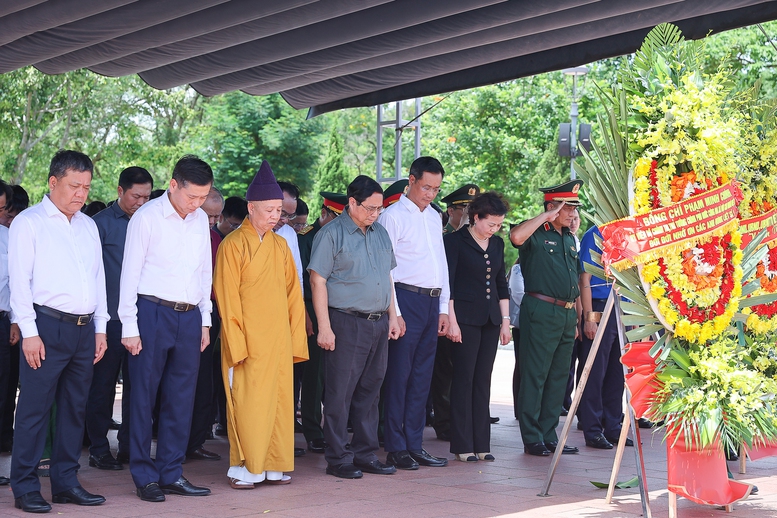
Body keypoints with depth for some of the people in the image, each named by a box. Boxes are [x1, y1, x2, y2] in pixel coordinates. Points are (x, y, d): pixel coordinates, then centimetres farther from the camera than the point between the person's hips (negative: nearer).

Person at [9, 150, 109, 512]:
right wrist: (30, 332, -11)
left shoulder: (88, 226, 17)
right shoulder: (29, 223, -1)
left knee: (75, 408, 10)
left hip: (84, 329, 6)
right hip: (47, 327, -6)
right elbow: (19, 280, -5)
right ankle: (25, 489, 3)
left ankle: (66, 483, 18)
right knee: (34, 409, -4)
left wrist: (100, 329, 14)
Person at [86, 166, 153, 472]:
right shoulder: (101, 223, -2)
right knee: (103, 385, 2)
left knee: (136, 384, 9)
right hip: (111, 318, -4)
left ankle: (129, 446, 18)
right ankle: (99, 449, 10)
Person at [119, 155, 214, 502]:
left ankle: (171, 473, 15)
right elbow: (130, 273, -5)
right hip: (152, 313, -5)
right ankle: (144, 476, 8)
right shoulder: (146, 217, -5)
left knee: (181, 398, 7)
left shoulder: (201, 220, 12)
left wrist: (205, 320, 14)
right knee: (144, 396, 0)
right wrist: (129, 326, -8)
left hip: (190, 316, 5)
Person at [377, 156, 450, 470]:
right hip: (406, 299, -7)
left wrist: (444, 308, 15)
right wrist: (394, 312, -14)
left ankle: (414, 445, 14)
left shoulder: (434, 217, 18)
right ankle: (396, 448, 2)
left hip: (432, 302, 7)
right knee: (400, 375, -4)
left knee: (422, 376, 9)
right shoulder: (393, 216, -4)